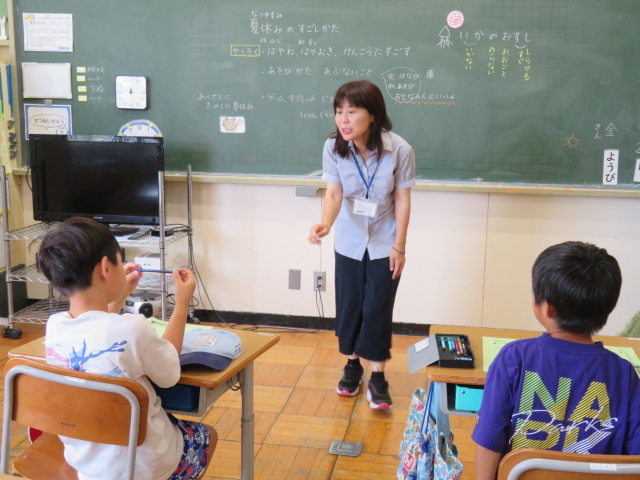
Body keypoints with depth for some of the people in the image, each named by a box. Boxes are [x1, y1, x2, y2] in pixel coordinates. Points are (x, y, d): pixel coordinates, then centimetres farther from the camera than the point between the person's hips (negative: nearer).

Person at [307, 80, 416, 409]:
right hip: (349, 243, 2)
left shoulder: (400, 150, -20)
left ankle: (377, 376, 15)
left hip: (384, 244, -2)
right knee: (348, 306, 10)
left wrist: (399, 247, -8)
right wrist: (326, 224, -42)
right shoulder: (333, 147, -15)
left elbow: (402, 200, -11)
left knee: (377, 310, -1)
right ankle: (352, 365, 31)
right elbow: (333, 193, -22)